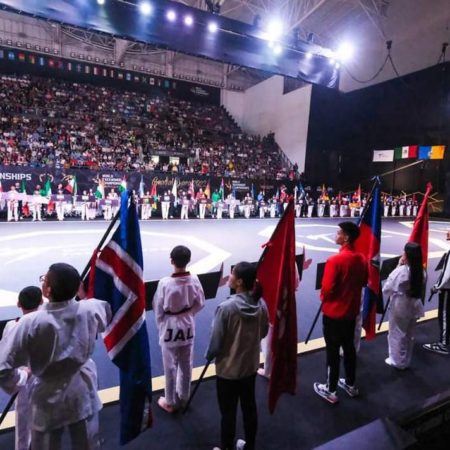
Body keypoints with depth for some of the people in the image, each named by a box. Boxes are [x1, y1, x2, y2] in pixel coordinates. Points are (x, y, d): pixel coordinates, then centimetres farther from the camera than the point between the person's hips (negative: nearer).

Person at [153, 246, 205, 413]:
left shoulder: (165, 283, -23)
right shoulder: (194, 279, -13)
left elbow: (158, 308, -12)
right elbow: (200, 303, -1)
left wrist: (160, 325, 6)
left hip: (170, 327, -3)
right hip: (188, 325, 4)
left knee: (170, 366, 14)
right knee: (186, 364, 21)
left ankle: (170, 402, 32)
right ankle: (184, 396, 42)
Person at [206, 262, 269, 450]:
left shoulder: (226, 307, -28)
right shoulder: (260, 304, -11)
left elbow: (216, 341, -19)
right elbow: (264, 332, 4)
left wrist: (209, 355, 2)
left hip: (228, 369, -5)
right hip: (250, 366, 5)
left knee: (228, 412, 15)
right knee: (249, 407, 23)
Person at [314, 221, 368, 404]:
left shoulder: (335, 260, -25)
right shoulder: (362, 259, -2)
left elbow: (327, 289, -22)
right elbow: (364, 282, 11)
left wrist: (323, 297, -2)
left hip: (333, 312, -7)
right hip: (352, 311, 7)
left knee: (333, 351, 7)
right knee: (349, 347, 21)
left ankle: (330, 390, 21)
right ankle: (350, 384, 37)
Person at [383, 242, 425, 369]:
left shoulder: (401, 270, -25)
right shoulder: (420, 271, -5)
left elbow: (386, 289, -16)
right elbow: (421, 288, 8)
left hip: (399, 307, -6)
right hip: (414, 306, 6)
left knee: (396, 335, 13)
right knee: (409, 335, 21)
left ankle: (398, 361, 27)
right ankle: (406, 361, 35)